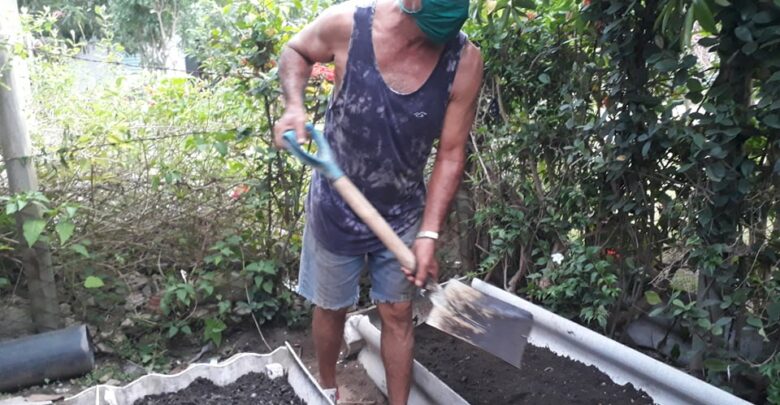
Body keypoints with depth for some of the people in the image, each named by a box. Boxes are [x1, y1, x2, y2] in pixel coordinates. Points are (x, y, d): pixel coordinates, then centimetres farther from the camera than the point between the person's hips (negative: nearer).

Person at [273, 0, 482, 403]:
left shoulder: (465, 61, -18)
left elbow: (451, 154, -11)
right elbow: (295, 51, 2)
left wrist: (428, 233, -15)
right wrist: (294, 106, -18)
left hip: (403, 214, 1)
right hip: (336, 207, 0)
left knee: (398, 315, 12)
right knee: (331, 307, 18)